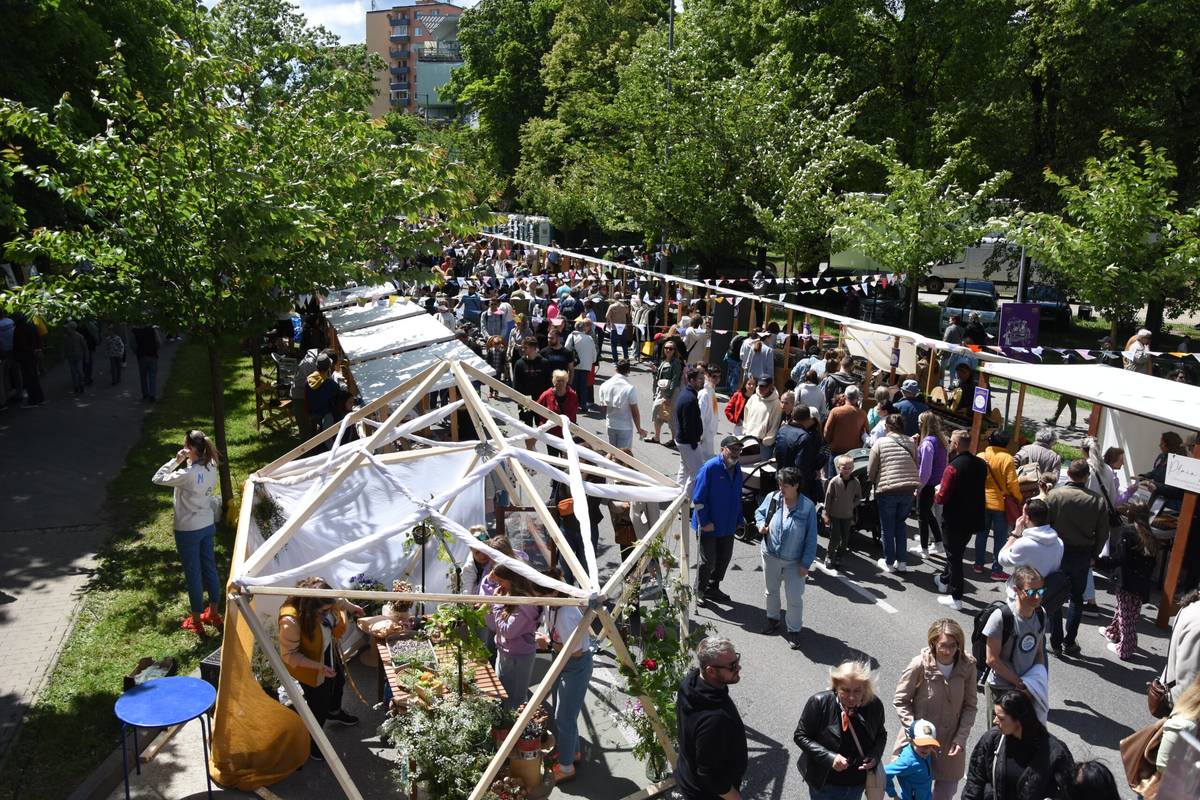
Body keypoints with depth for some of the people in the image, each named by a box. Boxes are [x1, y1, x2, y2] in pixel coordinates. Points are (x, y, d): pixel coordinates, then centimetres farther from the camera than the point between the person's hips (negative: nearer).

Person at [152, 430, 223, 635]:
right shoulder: (211, 468, -3)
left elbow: (157, 479, -16)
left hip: (188, 531, -7)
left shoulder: (187, 474, -26)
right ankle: (214, 614, 31)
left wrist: (175, 460, -14)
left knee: (193, 574, 6)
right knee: (210, 568, 18)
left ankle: (196, 621, 20)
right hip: (208, 526, 7)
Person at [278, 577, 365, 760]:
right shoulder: (291, 621, -42)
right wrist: (318, 666, -34)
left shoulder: (325, 601, -26)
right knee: (319, 705, 12)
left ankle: (335, 712, 66)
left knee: (338, 683, 32)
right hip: (311, 669, -7)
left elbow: (339, 600, -1)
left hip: (332, 656, 7)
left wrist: (351, 607, 18)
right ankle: (311, 743, 42)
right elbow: (288, 654, -29)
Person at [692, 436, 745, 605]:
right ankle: (700, 591, 23)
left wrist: (738, 519, 10)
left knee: (724, 558, 16)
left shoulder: (737, 469, 4)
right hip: (709, 526, -7)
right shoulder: (710, 468, -19)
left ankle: (713, 588, 35)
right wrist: (704, 522, -18)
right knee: (708, 560, 2)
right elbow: (698, 498, -18)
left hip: (728, 526, 7)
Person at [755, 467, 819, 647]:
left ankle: (794, 631, 20)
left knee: (795, 598, 1)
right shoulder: (772, 498, -10)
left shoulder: (807, 507, -17)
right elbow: (759, 511, 11)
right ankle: (772, 619, 45)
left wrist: (806, 563, -12)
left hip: (794, 562, -3)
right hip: (771, 556, 3)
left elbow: (811, 538, -11)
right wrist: (761, 523, -12)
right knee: (772, 591, 22)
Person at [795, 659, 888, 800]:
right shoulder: (819, 703, -24)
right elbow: (800, 735, -15)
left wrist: (874, 756, -15)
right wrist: (829, 757, -27)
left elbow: (881, 734, 5)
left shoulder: (874, 705, -14)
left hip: (858, 783, 3)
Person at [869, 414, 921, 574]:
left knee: (888, 527, 11)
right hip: (909, 489, 4)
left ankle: (889, 562, 19)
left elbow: (871, 471, -4)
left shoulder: (880, 443, -6)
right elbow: (916, 467, 9)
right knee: (901, 524, 19)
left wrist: (874, 483, 15)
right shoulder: (911, 443, 4)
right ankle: (902, 561, 23)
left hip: (887, 490, -4)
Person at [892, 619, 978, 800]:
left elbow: (970, 706, -1)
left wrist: (961, 738, -9)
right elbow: (900, 701, -9)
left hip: (951, 745, 2)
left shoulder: (968, 666, -11)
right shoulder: (920, 665, -19)